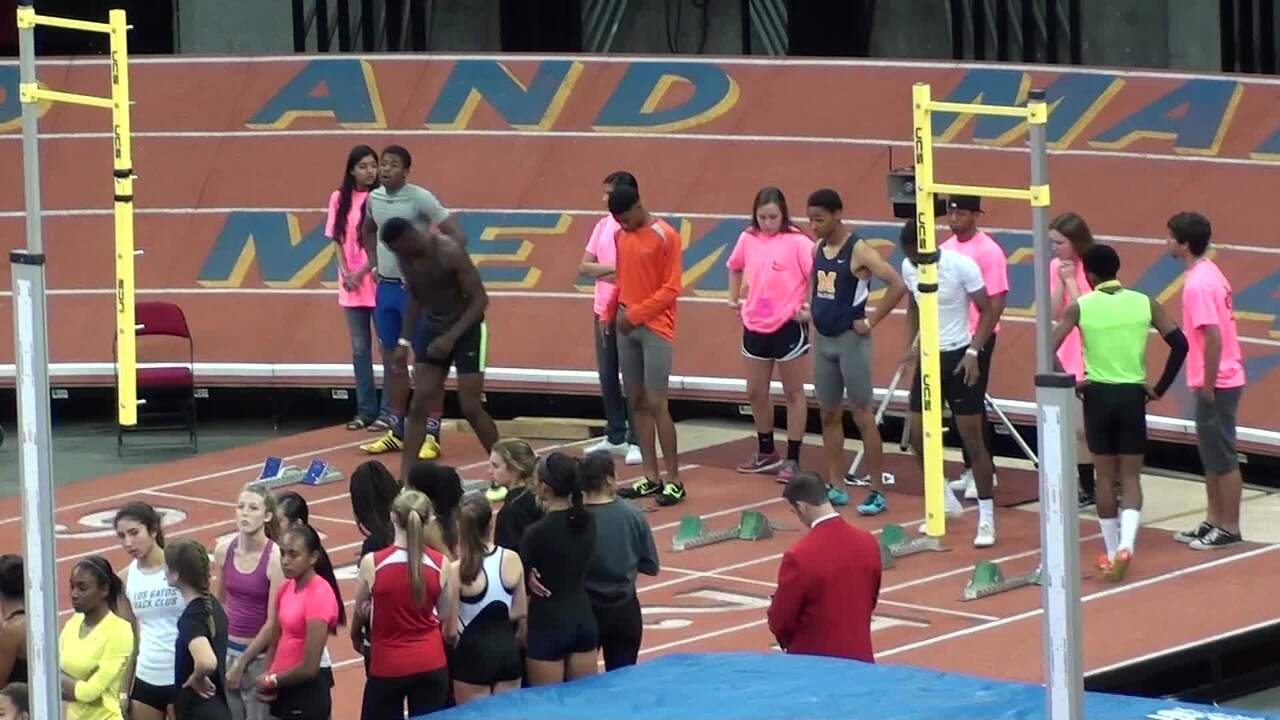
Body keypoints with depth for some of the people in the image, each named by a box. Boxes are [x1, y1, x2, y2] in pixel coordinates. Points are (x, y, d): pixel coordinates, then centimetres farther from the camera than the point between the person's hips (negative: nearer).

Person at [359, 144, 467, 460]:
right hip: (386, 288, 7)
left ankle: (431, 435, -1)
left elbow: (457, 237, -15)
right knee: (392, 361, 12)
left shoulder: (420, 198, -13)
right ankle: (396, 431, 20)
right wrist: (373, 262, 14)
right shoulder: (374, 199, 5)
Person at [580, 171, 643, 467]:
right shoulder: (604, 225, 10)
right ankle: (615, 437, 21)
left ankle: (635, 441, 0)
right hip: (603, 311, 7)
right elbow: (585, 266, 7)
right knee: (607, 377, 12)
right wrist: (614, 269, -9)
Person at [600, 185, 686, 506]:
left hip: (655, 329, -7)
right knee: (636, 401, 7)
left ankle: (674, 480, -5)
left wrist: (635, 314, -13)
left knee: (656, 403, -9)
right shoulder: (621, 236, 11)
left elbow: (671, 288, -12)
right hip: (626, 328, 7)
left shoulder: (665, 237, -10)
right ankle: (651, 477, 13)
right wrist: (609, 314, 6)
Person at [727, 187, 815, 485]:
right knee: (756, 392, 15)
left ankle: (792, 460, 10)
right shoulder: (748, 239, 4)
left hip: (788, 326, -6)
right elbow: (735, 267, 22)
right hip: (755, 325, 6)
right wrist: (734, 298, 15)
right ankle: (766, 453, 32)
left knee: (793, 393, 5)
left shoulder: (797, 242, -14)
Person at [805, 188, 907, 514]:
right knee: (829, 414, 12)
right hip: (823, 339, 8)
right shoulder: (818, 249, 7)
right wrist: (810, 307, 12)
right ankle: (835, 487, 20)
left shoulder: (858, 251, -15)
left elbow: (897, 285, -21)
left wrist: (871, 320, -17)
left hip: (851, 340, -8)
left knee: (863, 416, -5)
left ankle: (877, 492, -1)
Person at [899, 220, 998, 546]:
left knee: (972, 439, -3)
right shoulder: (909, 268, -1)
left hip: (959, 358, -6)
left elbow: (988, 312, -12)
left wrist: (973, 353, -20)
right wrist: (912, 342, 5)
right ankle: (944, 499, 27)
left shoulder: (962, 266, -19)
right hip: (928, 357, 6)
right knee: (918, 436, 6)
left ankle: (987, 518, 3)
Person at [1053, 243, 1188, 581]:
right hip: (1133, 395, 1)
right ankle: (1126, 544, -16)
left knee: (1105, 476, 13)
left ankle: (1112, 554, 18)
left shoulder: (1080, 307, -5)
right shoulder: (1144, 303, -1)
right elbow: (1179, 344, -7)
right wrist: (1159, 389, 2)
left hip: (1098, 394, -1)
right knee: (1130, 477, 6)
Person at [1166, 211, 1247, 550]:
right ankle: (1214, 520, 25)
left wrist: (1208, 386, -19)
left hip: (1216, 384, -10)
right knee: (1211, 456, 17)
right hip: (1222, 379, 10)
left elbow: (1213, 338, -25)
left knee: (1222, 459, -1)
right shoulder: (1210, 273, 9)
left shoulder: (1198, 284, -21)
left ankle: (1229, 530, 6)